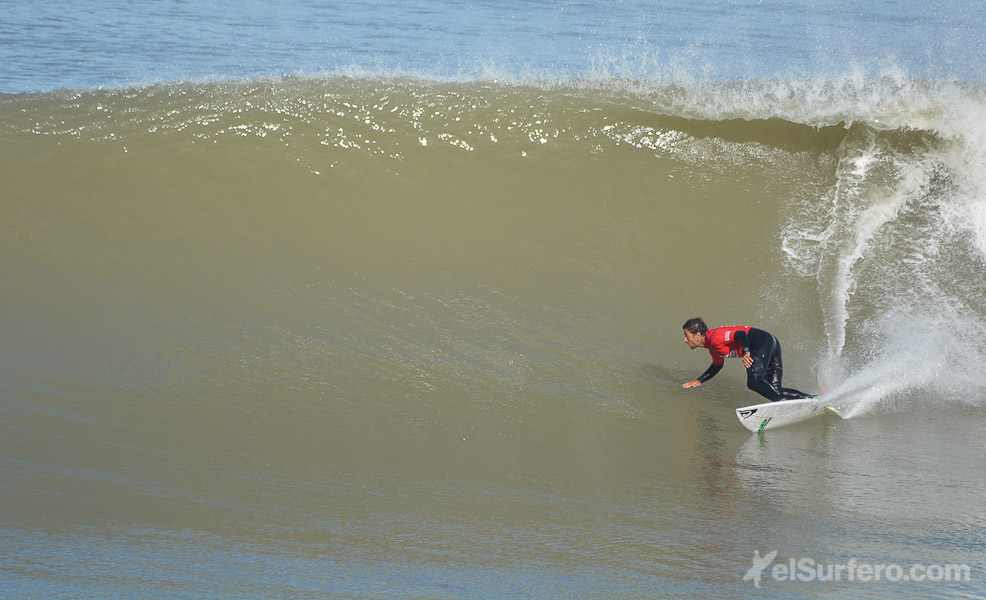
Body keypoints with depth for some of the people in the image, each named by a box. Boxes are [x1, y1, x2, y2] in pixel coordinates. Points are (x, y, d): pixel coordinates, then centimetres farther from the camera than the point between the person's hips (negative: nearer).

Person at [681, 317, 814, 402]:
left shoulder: (715, 337, -11)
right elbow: (717, 366, 35)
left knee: (753, 381, -25)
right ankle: (815, 399, -5)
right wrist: (698, 381, 29)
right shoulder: (712, 346, 19)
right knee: (775, 390, 0)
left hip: (762, 341, -9)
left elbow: (740, 333, -22)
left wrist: (746, 352, -38)